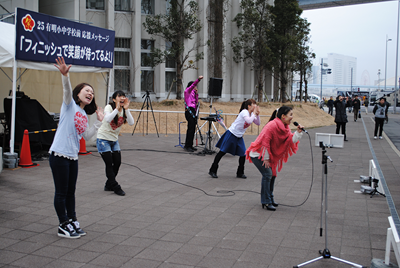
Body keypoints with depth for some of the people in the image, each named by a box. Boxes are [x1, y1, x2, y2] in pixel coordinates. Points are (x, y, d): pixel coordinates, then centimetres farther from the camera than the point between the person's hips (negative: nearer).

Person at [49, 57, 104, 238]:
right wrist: (65, 75, -42)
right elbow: (67, 91, -24)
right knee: (61, 192, 1)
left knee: (71, 191, 16)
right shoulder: (70, 105, -3)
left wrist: (99, 122, 11)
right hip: (59, 155, -7)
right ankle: (63, 226, 11)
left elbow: (87, 136, 14)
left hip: (73, 157, 8)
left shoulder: (84, 114, 16)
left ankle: (72, 222, 27)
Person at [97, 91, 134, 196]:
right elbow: (107, 119, -38)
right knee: (109, 163, -7)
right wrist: (117, 108, -39)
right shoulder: (109, 107, -16)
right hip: (103, 139, -6)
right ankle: (116, 187, 4)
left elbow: (131, 123, -18)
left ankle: (109, 185, 23)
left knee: (117, 162, 4)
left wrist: (126, 109, -26)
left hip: (114, 140, 6)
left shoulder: (124, 110, -1)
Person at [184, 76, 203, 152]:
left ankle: (190, 145, 11)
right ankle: (187, 146, -11)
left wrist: (196, 93, 6)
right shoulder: (187, 91, -1)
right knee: (190, 128, -12)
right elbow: (193, 85, -19)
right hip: (189, 111, -8)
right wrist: (198, 79, -33)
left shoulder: (193, 93, 22)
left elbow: (196, 102, 15)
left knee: (193, 129, 6)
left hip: (193, 111, 8)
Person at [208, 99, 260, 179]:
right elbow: (249, 121, -36)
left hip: (239, 137, 8)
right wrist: (254, 113, -25)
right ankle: (212, 171, 7)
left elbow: (258, 123, 4)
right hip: (231, 134, -8)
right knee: (222, 152, -2)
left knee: (243, 154, 0)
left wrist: (258, 114, -7)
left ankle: (240, 173, 16)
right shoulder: (244, 112, -19)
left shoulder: (251, 114, 6)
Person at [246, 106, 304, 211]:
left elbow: (291, 140, -6)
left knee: (273, 174, 11)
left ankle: (270, 199, 25)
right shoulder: (272, 125, -26)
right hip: (257, 153, -9)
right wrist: (266, 159, -18)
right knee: (267, 174, -14)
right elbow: (265, 142, -24)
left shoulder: (285, 127, 1)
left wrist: (298, 132, -21)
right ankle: (266, 202, -6)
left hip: (265, 153, 9)